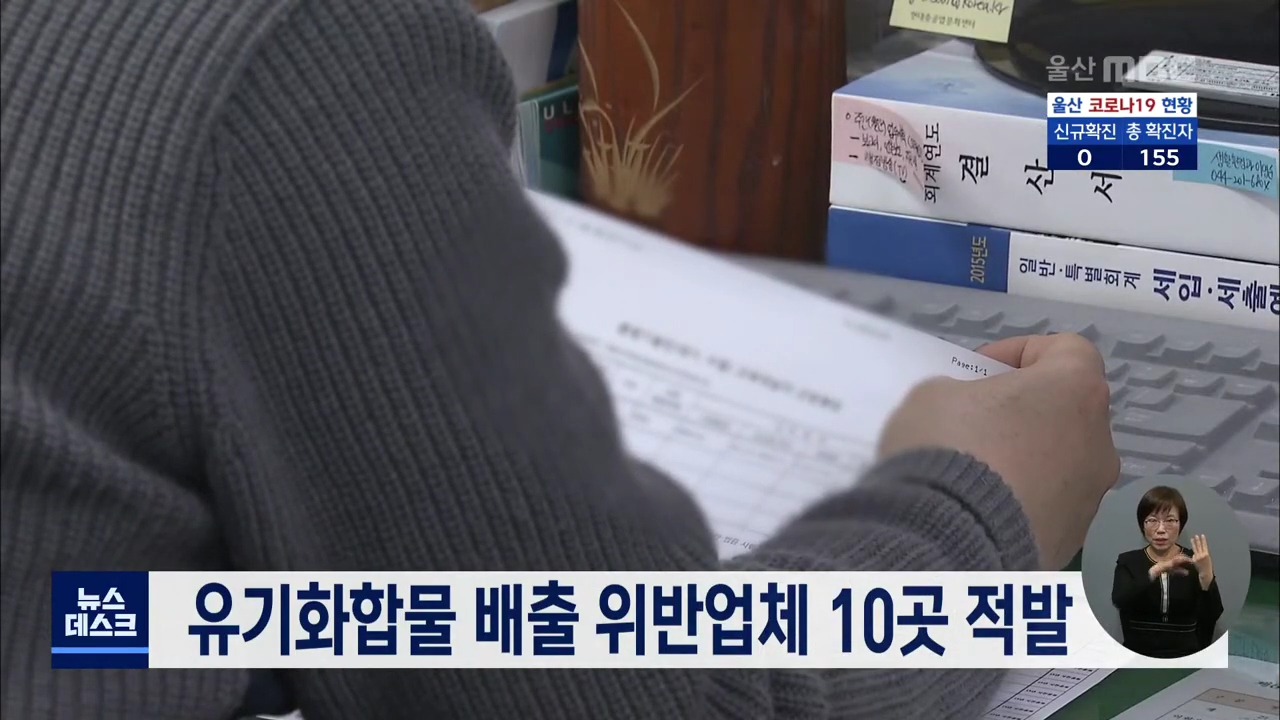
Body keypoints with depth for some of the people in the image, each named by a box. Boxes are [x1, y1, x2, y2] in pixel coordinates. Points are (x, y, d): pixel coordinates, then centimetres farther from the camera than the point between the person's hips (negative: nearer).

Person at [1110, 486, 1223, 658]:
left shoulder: (1194, 562, 3)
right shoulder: (1128, 562, 4)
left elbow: (1212, 615, -11)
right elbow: (1119, 600, -17)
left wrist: (1206, 575, -26)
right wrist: (1155, 571, -29)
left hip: (1185, 656, 0)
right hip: (1138, 656, 0)